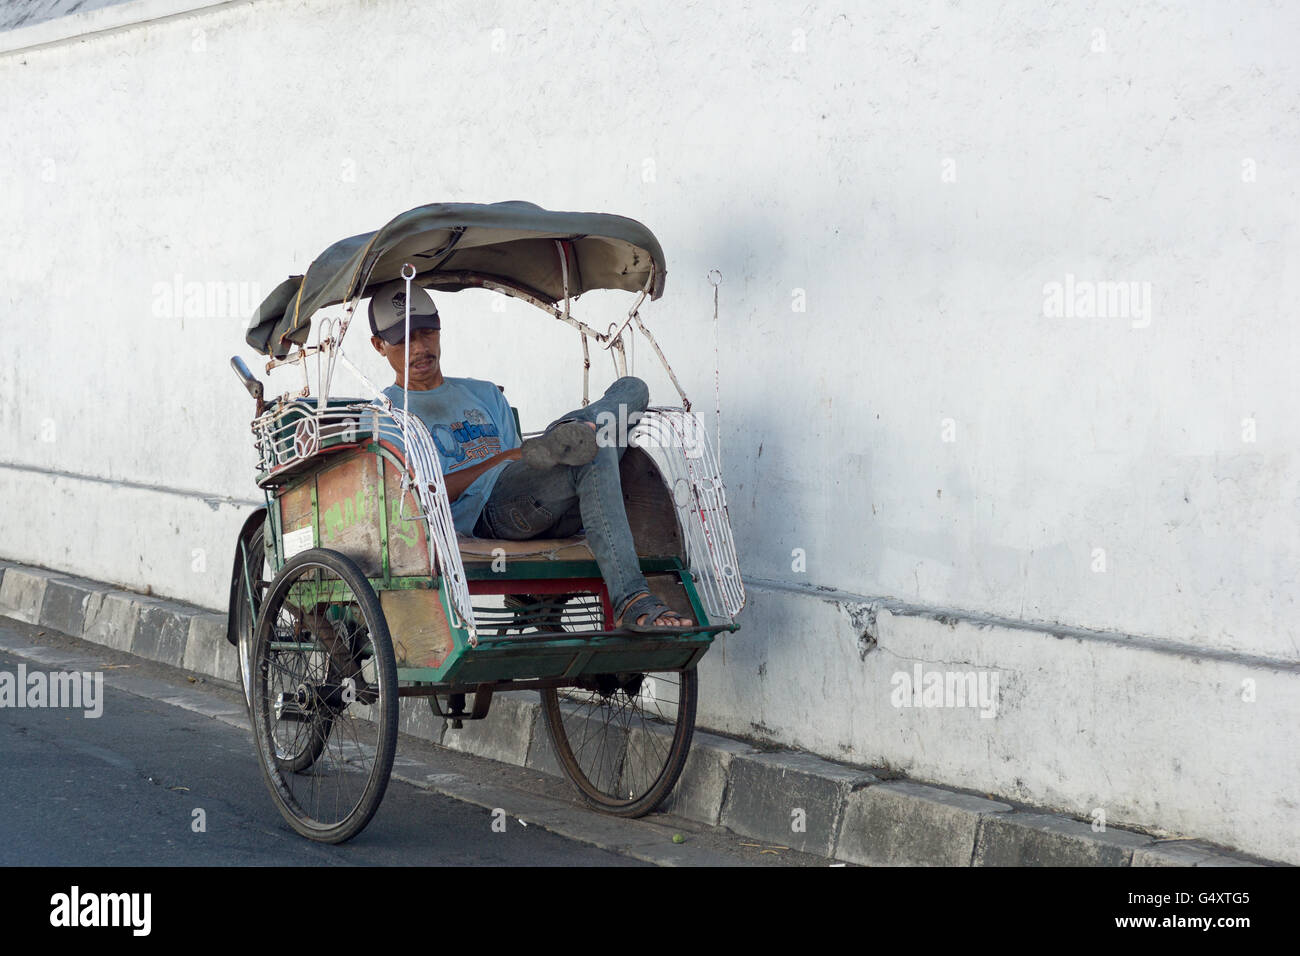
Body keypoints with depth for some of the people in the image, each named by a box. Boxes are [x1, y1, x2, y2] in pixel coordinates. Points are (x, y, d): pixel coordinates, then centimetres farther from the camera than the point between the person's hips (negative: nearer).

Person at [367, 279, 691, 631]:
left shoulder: (485, 395, 34)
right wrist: (500, 460, -10)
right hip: (485, 514, -6)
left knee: (631, 389, -7)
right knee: (592, 455, -35)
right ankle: (630, 601, -47)